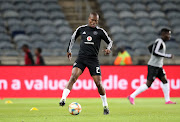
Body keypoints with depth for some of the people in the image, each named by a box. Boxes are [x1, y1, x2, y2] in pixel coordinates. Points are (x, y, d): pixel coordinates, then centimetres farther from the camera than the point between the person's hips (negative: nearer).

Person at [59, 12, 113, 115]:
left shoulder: (100, 31, 2)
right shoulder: (81, 29, 8)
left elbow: (110, 42, 10)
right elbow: (73, 38, 24)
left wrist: (108, 49, -10)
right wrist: (69, 50, 23)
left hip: (93, 59, -1)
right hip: (81, 58, 1)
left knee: (98, 83, -3)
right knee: (73, 76, -21)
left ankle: (105, 106, 15)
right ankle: (63, 99, -29)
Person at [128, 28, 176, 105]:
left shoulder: (160, 41, 13)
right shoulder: (159, 42, -16)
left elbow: (150, 48, 26)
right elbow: (155, 52, -29)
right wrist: (167, 56, -25)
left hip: (158, 66, 10)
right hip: (153, 66, -10)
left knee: (165, 81, 6)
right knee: (148, 84, -8)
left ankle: (167, 100, 9)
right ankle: (132, 96, -3)